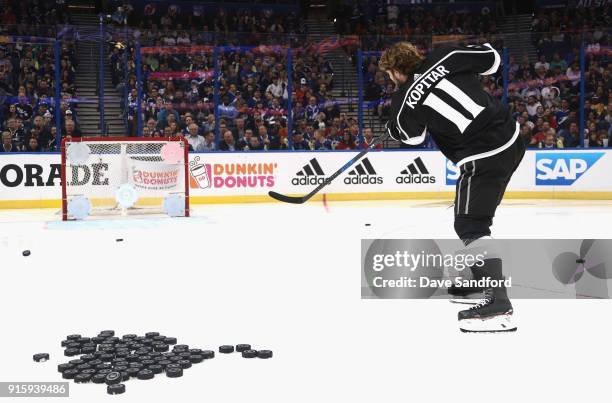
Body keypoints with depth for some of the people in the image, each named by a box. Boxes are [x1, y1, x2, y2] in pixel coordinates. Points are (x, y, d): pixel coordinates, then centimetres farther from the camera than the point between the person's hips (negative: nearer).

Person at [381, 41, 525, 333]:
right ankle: (480, 278, 34)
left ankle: (497, 302, -17)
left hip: (483, 156, -8)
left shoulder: (404, 100, -5)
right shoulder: (445, 56, 5)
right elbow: (492, 59, 10)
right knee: (475, 215, 22)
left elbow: (412, 136, 13)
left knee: (470, 226, -7)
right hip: (511, 139, 8)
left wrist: (393, 126, 34)